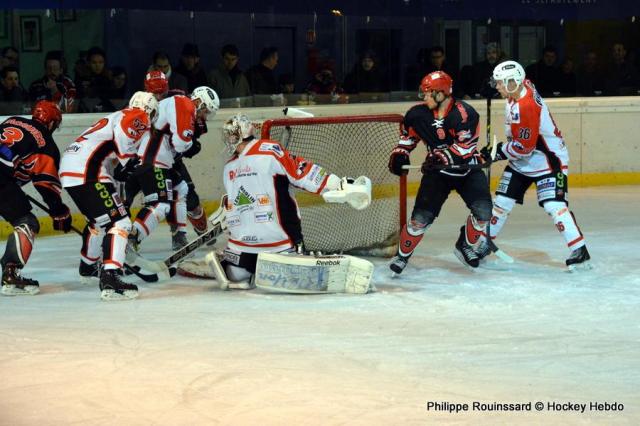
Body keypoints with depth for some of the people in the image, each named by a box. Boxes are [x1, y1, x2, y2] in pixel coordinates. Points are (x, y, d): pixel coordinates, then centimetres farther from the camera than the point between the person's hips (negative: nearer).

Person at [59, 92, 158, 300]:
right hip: (87, 173, -10)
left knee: (99, 218, 31)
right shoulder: (138, 117, 1)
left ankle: (88, 267, 49)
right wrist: (131, 161, -13)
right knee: (119, 222, -13)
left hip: (68, 167, 10)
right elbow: (123, 130, -22)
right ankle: (109, 279, -26)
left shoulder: (117, 116, 29)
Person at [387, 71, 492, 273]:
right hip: (437, 172, 2)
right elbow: (408, 135, 12)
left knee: (483, 210, -19)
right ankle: (402, 255, 10)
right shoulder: (419, 114, -7)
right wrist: (399, 155, -2)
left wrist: (442, 157, -34)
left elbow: (465, 147, -28)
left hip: (467, 169, -2)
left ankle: (466, 246, 7)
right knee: (421, 216, -10)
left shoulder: (465, 113, -22)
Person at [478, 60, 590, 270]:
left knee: (554, 205, -18)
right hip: (522, 161, 10)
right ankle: (484, 243, 23)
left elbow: (524, 147, -26)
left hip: (547, 159, -9)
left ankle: (580, 251, -16)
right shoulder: (524, 86, -2)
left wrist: (499, 151, -14)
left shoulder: (525, 107, -30)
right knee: (502, 202, 10)